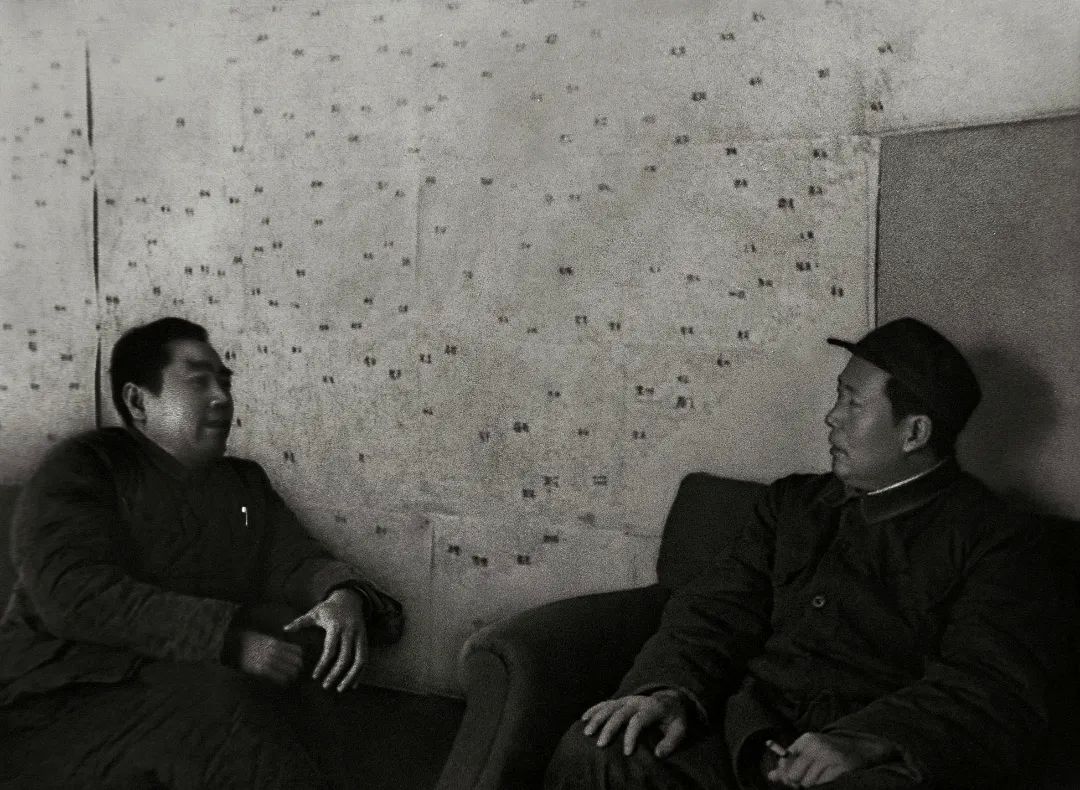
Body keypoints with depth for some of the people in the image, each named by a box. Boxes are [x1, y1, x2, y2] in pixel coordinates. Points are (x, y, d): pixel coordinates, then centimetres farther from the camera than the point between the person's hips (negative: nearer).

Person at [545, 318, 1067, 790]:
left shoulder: (997, 542, 4)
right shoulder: (794, 502, 19)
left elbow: (995, 688, -8)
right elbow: (718, 610, 11)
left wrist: (860, 742, -23)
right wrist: (671, 690, -10)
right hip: (745, 731, 4)